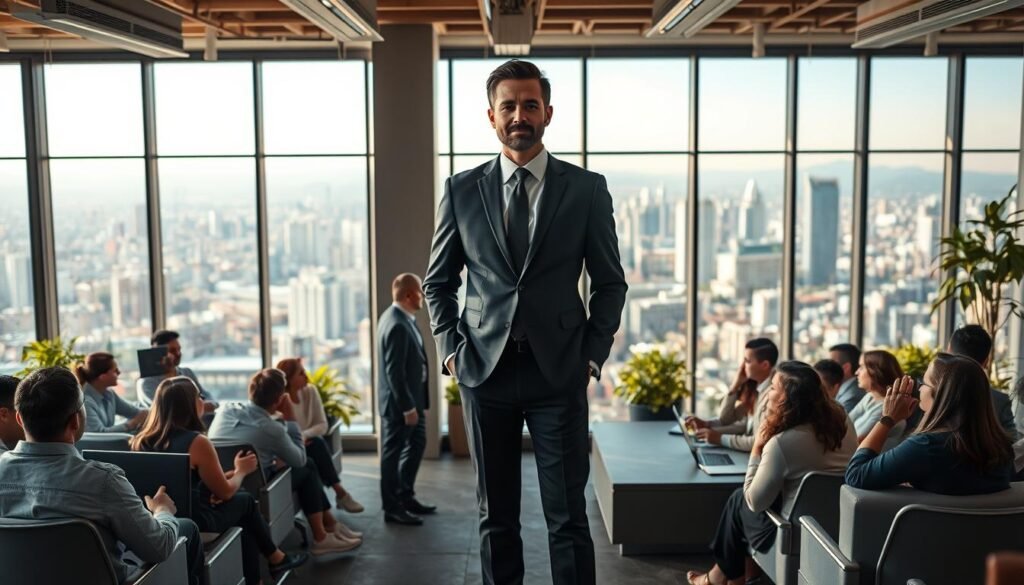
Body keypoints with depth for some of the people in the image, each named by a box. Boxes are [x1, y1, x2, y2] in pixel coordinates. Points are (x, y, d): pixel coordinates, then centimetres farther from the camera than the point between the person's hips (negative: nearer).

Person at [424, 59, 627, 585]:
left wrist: (593, 354, -2)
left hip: (559, 372, -1)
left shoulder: (587, 189, 2)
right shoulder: (461, 190, 5)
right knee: (495, 517, 11)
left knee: (567, 517, 3)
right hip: (484, 371, 2)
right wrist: (451, 349, 2)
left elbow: (610, 282, 7)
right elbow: (438, 281, 13)